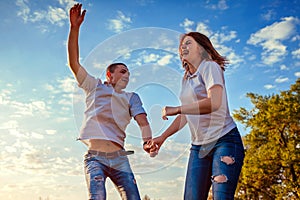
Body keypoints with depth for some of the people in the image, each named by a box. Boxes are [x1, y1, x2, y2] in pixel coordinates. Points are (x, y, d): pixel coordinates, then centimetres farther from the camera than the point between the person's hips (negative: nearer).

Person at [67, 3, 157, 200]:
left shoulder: (132, 97, 18)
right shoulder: (95, 87, 14)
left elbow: (142, 121, 3)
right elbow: (74, 62, 5)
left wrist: (148, 141, -19)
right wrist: (75, 27, -2)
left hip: (119, 158, 3)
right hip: (94, 157, -2)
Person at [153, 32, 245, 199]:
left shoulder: (210, 66, -6)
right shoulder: (186, 79, 16)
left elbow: (214, 103, -23)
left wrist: (176, 109, -19)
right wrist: (162, 137, 12)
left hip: (224, 140, -7)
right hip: (199, 146, 7)